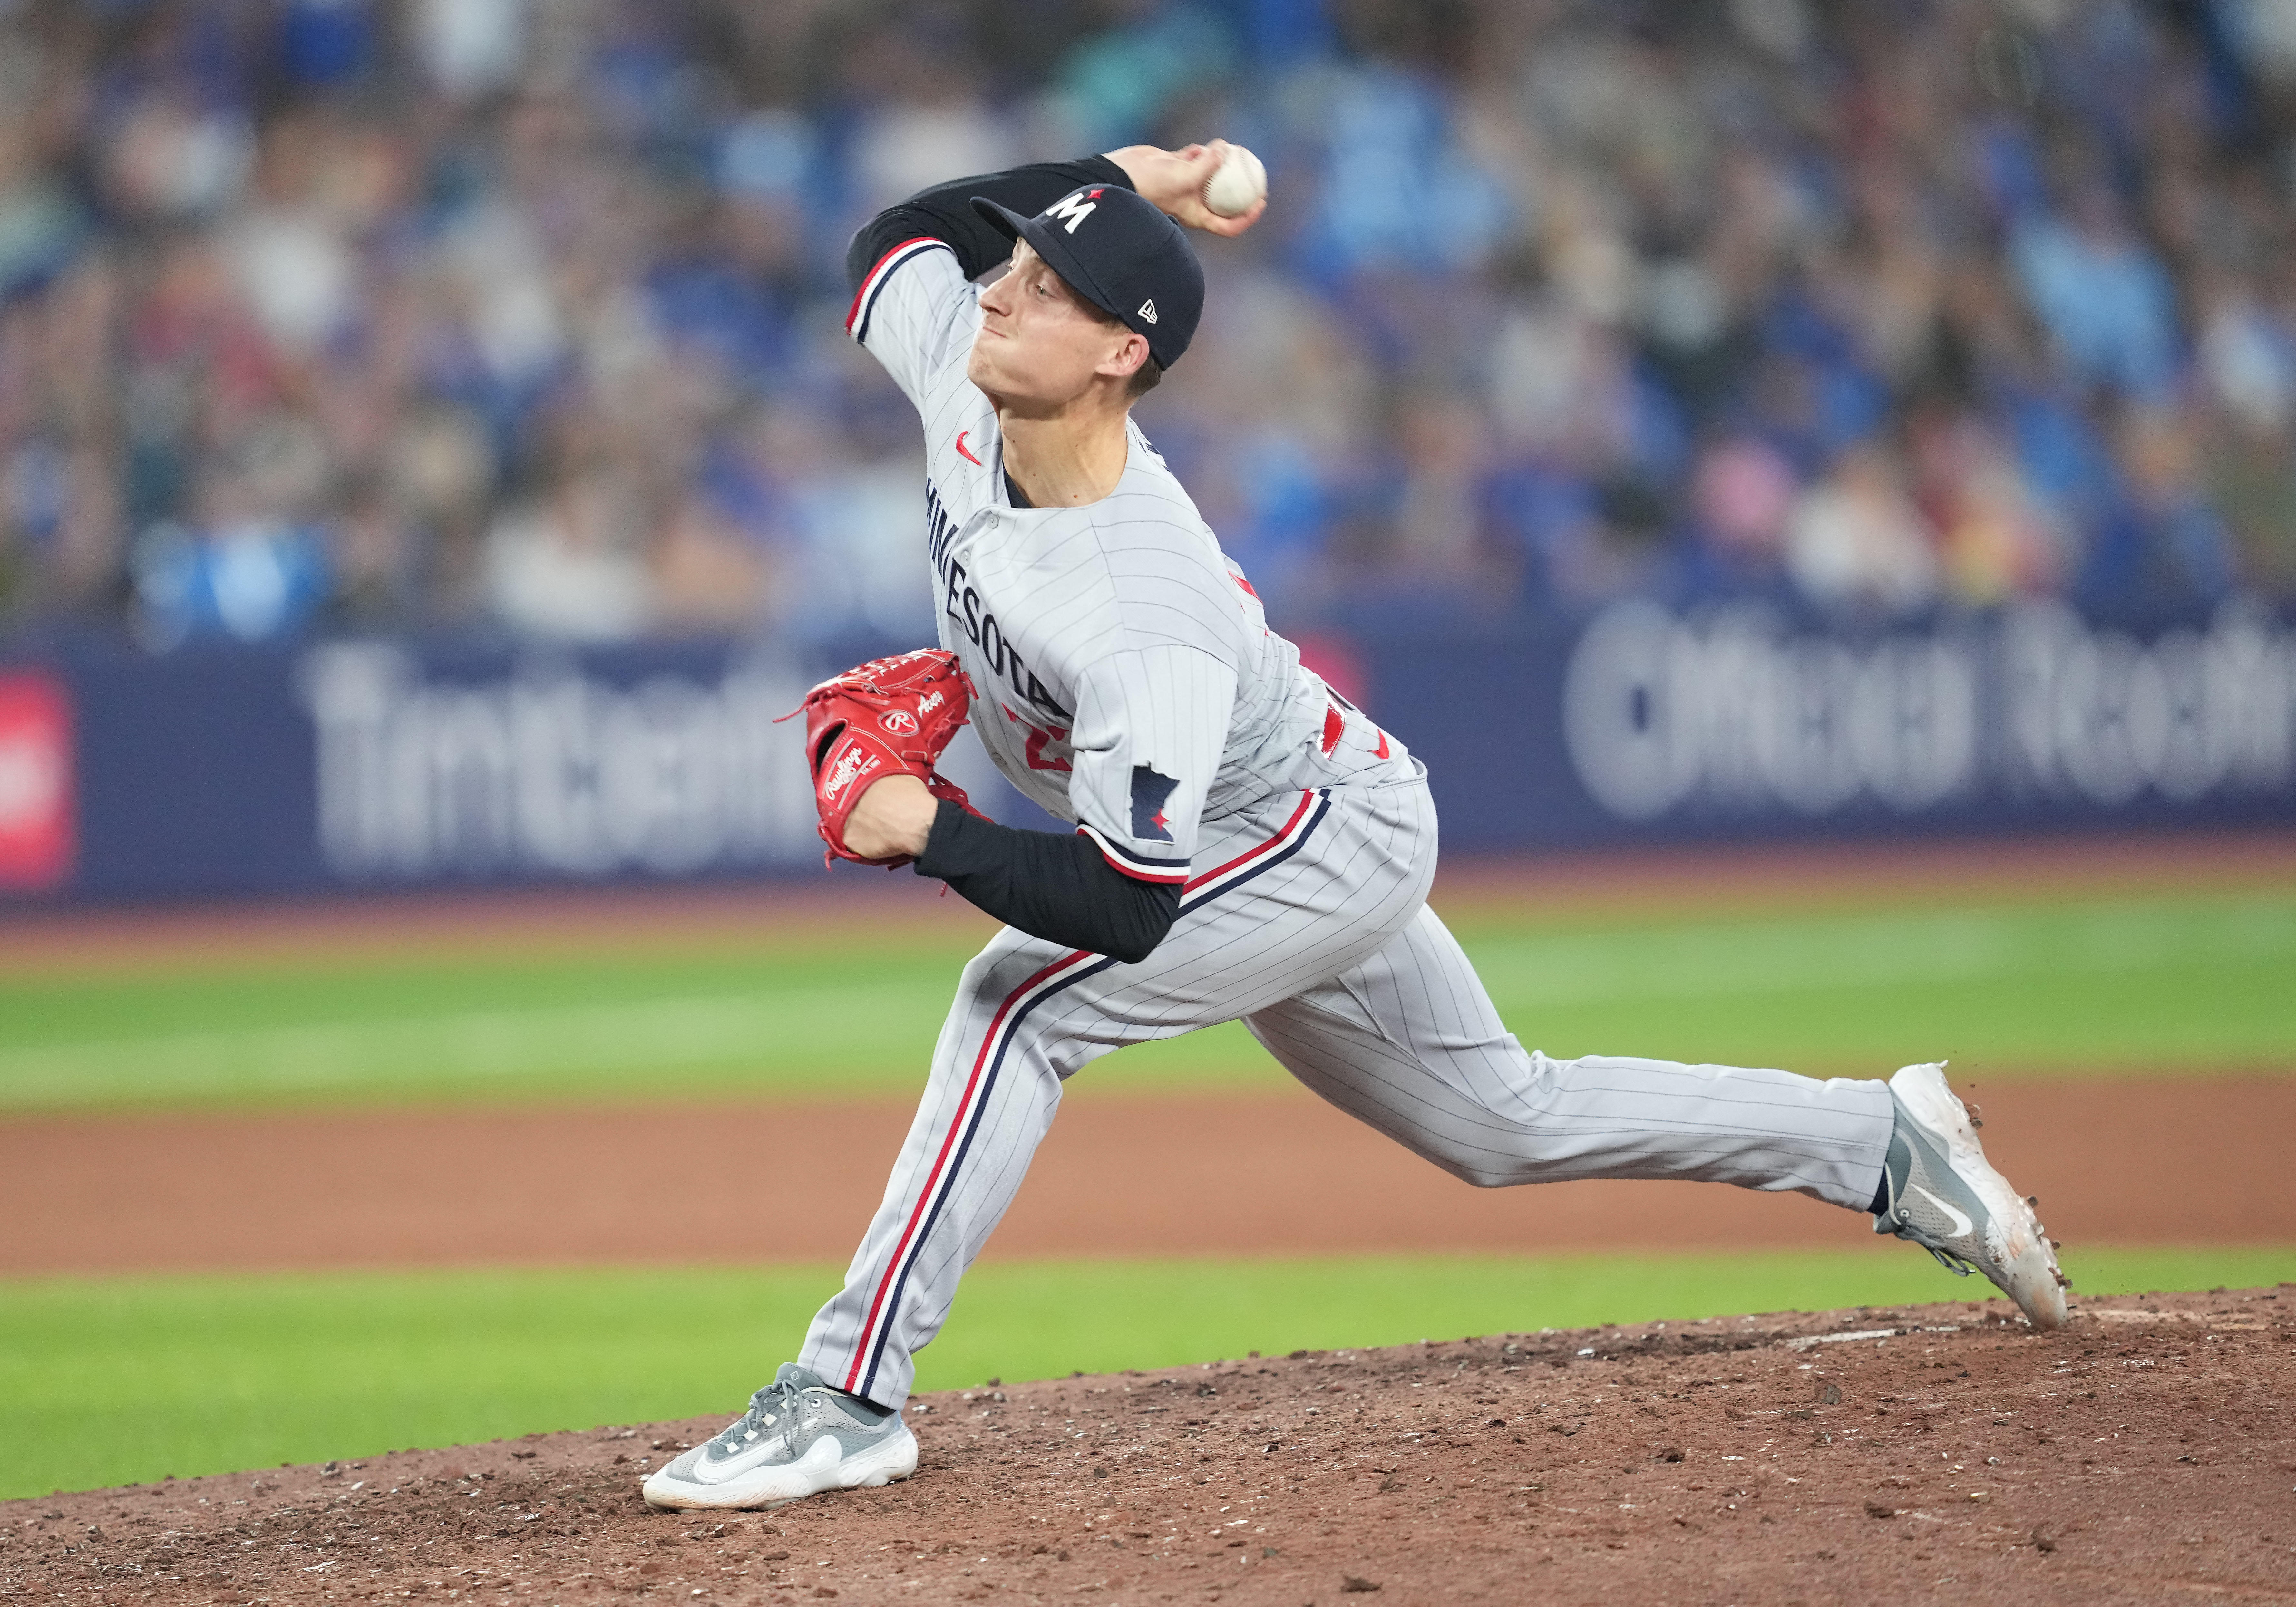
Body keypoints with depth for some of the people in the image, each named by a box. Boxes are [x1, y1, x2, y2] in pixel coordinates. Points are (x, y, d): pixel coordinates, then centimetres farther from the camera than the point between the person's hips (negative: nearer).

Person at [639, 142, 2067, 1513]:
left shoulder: (1152, 624, -40)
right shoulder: (966, 383, -19)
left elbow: (1125, 911, -39)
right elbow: (896, 237, 2)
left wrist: (930, 833, -41)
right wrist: (1113, 179, -7)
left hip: (1331, 840, -9)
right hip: (1268, 843, 9)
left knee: (1024, 1001, -26)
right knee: (1508, 1123, 21)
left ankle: (848, 1397, -22)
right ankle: (1888, 1145, 33)